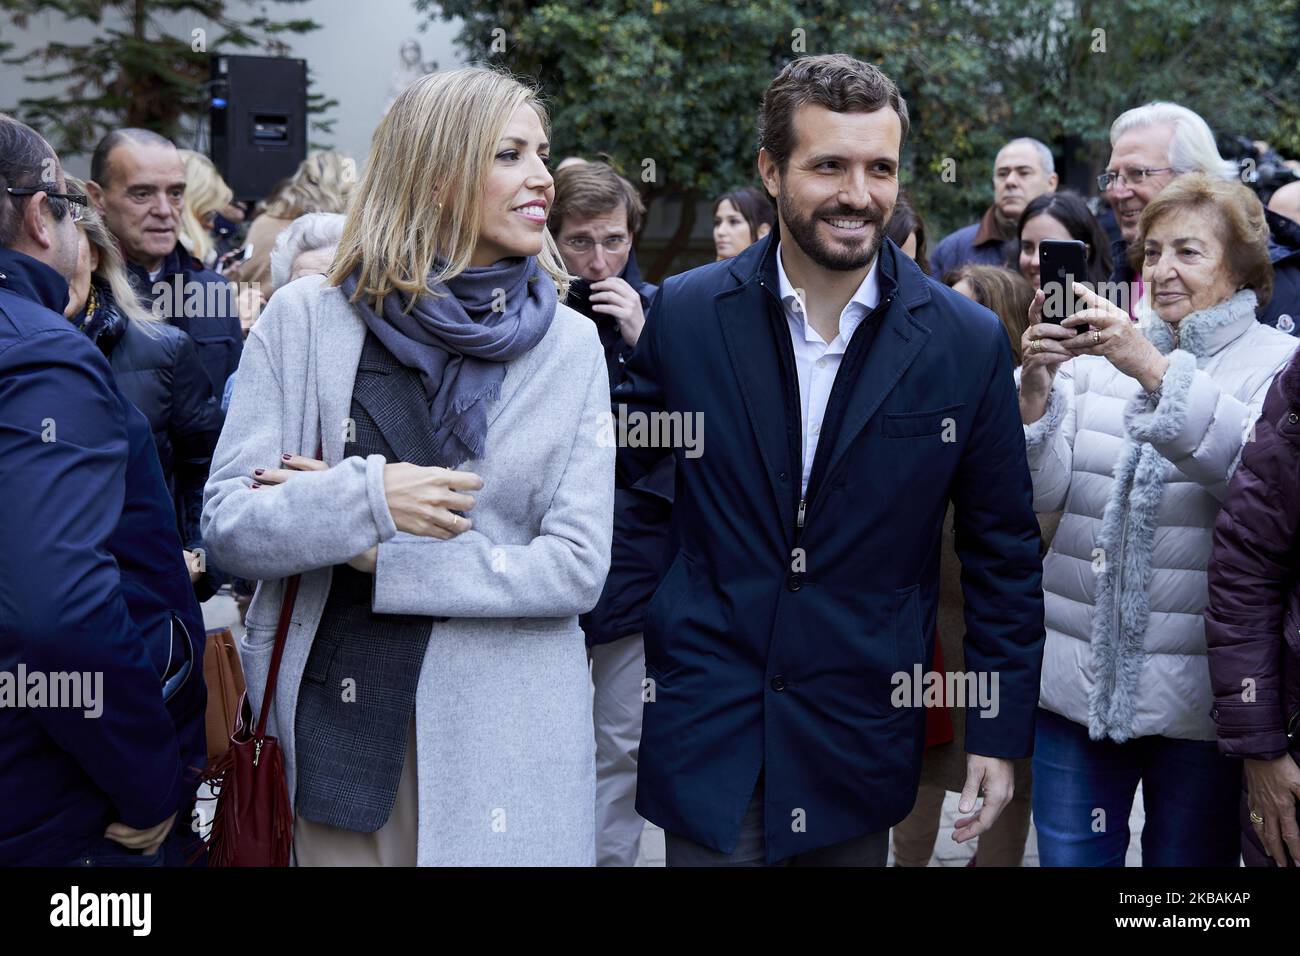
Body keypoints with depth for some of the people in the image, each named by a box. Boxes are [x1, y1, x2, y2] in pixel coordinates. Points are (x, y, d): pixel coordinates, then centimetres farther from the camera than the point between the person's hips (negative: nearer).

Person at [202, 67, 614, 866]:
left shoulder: (570, 344, -1)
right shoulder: (307, 318, -3)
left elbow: (577, 567, -7)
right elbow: (228, 524, -5)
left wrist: (375, 555, -13)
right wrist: (363, 500, -22)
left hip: (504, 739, 1)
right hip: (334, 719, 0)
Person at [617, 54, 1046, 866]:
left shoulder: (968, 342, -5)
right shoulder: (685, 313, -4)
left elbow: (1004, 553, 2)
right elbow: (616, 469, 9)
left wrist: (1001, 733, 1)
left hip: (865, 731, 1)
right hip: (708, 729, 0)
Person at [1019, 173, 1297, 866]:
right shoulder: (1095, 352, 9)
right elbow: (1040, 491, -1)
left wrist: (1154, 371, -30)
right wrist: (1034, 386, -18)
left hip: (1200, 695, -3)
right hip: (1077, 678, 3)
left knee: (1189, 877, 9)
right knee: (1068, 857, 9)